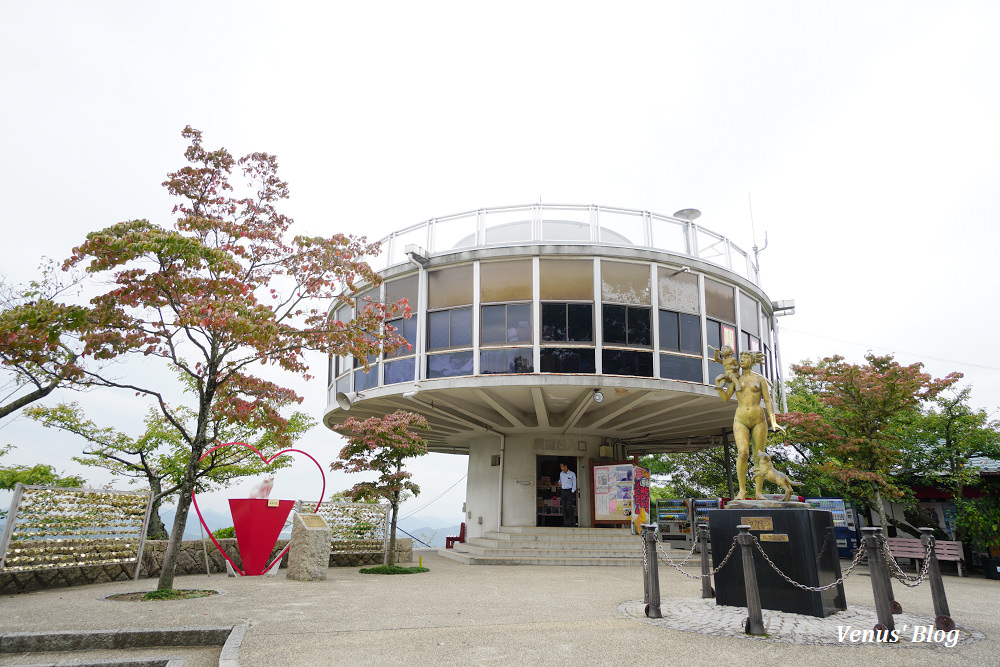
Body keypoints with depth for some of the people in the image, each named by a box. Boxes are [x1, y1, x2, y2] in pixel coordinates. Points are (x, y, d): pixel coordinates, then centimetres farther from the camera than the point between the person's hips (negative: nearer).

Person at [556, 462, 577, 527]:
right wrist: (559, 482, 9)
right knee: (564, 508, 1)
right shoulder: (561, 473, 11)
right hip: (563, 492, 5)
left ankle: (573, 521, 6)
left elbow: (574, 484, -2)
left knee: (569, 508, -11)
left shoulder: (572, 474, -4)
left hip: (569, 491, -5)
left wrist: (572, 492, -9)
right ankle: (566, 523, 4)